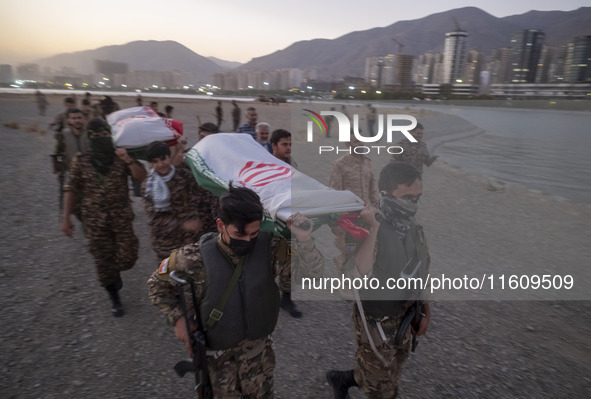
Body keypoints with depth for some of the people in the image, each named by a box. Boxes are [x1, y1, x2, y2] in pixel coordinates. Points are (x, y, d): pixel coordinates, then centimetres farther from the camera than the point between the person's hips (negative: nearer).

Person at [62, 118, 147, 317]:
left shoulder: (121, 157, -2)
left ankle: (116, 272, 37)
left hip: (122, 216, 0)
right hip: (94, 219, 0)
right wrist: (66, 218, 3)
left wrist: (128, 160, -29)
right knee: (103, 259, 6)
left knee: (128, 256, -1)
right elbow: (72, 189, 4)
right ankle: (114, 298, 26)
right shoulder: (81, 161, -1)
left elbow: (141, 176, -12)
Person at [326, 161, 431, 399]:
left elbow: (420, 272, 7)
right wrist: (374, 228, -46)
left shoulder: (413, 228, -6)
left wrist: (424, 311, 9)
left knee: (391, 374, 28)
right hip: (376, 324, -7)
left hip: (403, 318, 7)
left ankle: (340, 380, 50)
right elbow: (356, 277, -46)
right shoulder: (368, 229, -30)